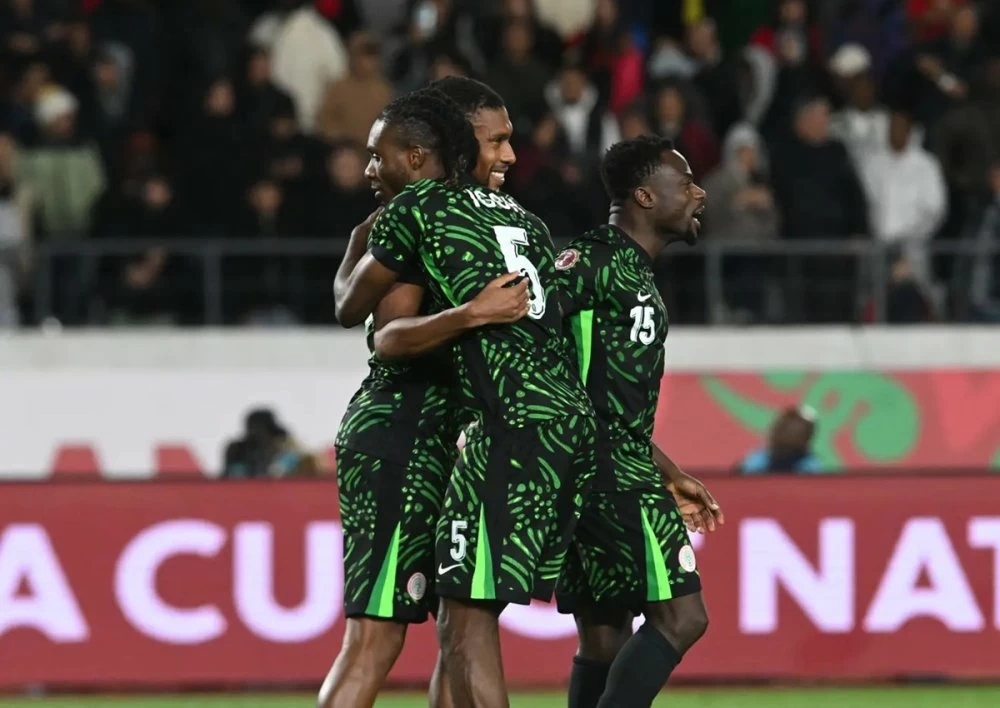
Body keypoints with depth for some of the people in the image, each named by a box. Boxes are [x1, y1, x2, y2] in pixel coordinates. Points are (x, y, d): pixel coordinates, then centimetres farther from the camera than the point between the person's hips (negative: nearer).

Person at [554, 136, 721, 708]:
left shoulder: (637, 275, 21)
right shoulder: (596, 262, -10)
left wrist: (673, 477, 29)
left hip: (625, 468, 10)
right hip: (609, 469, -10)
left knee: (606, 638, 9)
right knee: (680, 615, -13)